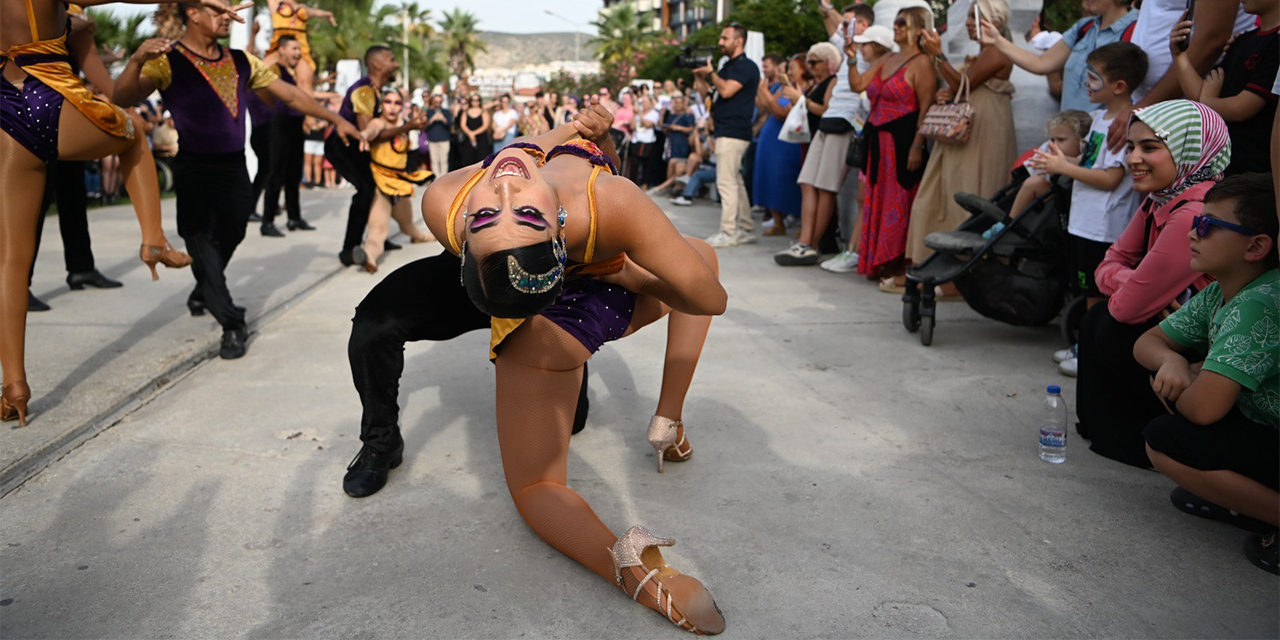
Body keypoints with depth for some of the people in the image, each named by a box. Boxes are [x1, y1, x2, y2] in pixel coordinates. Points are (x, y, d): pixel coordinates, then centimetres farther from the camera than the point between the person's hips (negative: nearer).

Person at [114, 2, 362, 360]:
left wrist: (336, 120, 13)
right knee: (202, 243, -10)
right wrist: (137, 60, -41)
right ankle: (232, 326, -3)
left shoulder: (241, 62, 7)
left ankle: (202, 295, 43)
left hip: (235, 168, 5)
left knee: (228, 240, 17)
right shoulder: (168, 62, -10)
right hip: (194, 170, -5)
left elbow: (290, 94, 13)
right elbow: (122, 98, -23)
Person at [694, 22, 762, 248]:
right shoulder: (728, 66, 20)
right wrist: (700, 75, 9)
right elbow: (710, 92, 22)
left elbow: (726, 90, -21)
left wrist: (710, 73, -9)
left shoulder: (746, 66, -9)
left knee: (726, 182, -11)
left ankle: (728, 232, -10)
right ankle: (746, 230, 17)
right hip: (725, 131, 10)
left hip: (732, 132, -10)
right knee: (735, 182, 11)